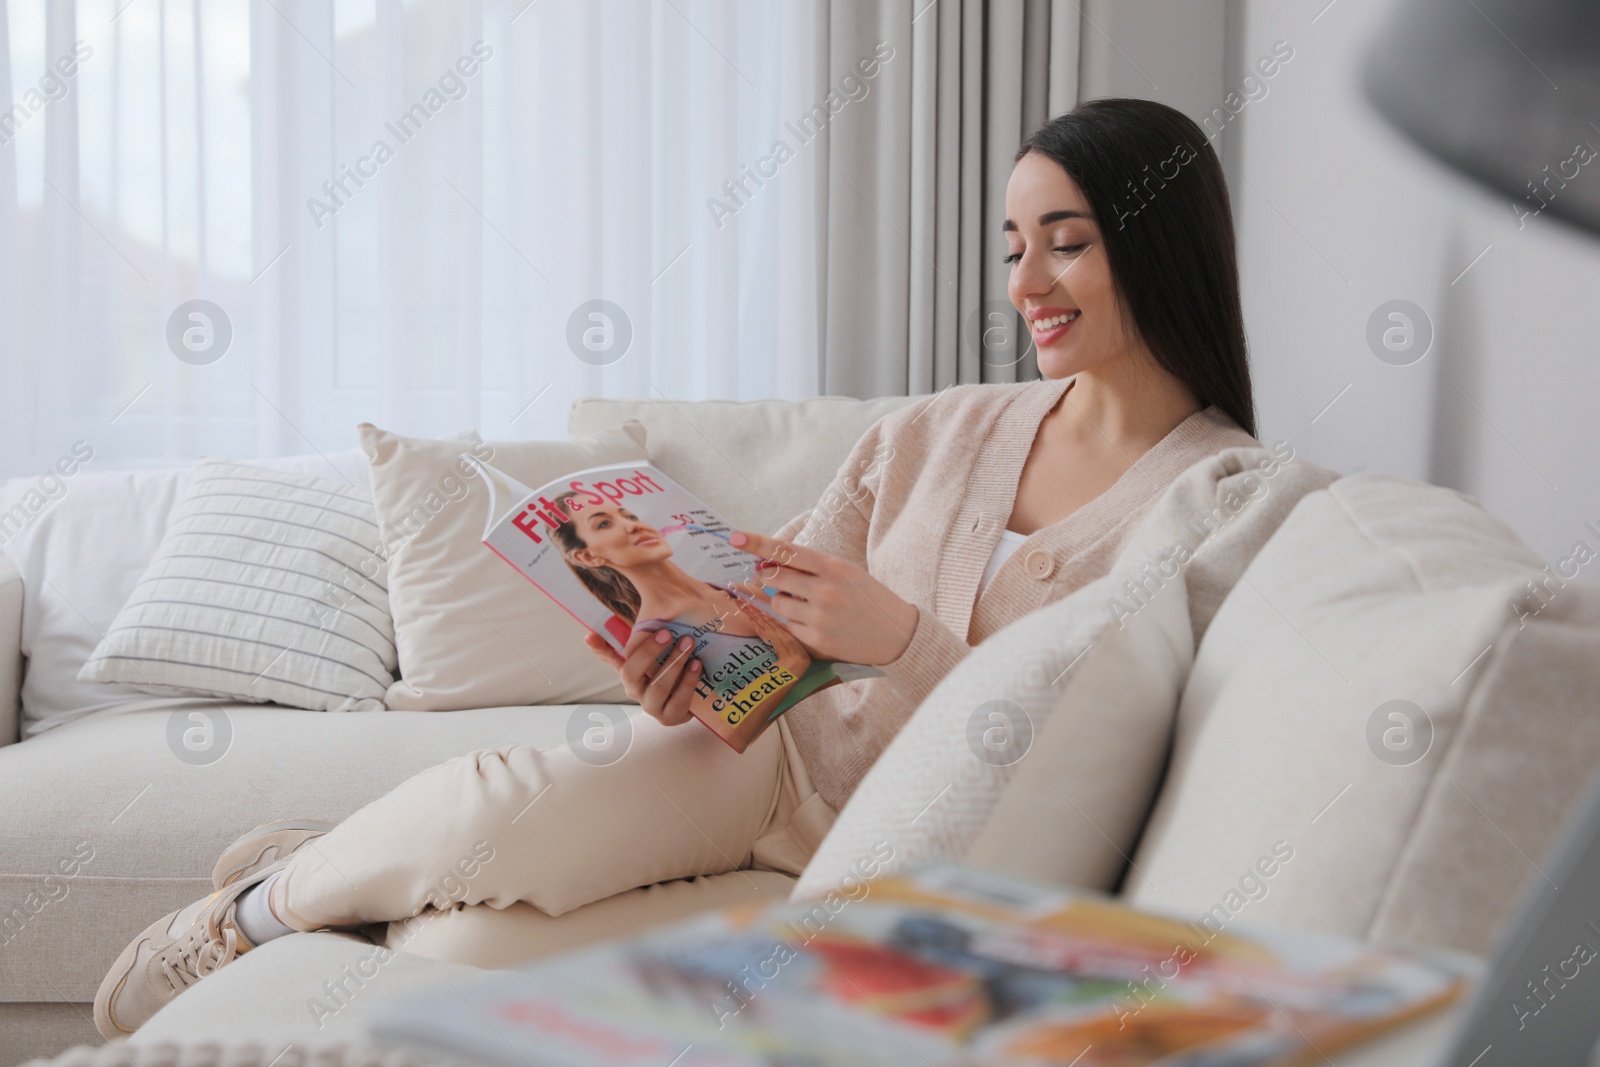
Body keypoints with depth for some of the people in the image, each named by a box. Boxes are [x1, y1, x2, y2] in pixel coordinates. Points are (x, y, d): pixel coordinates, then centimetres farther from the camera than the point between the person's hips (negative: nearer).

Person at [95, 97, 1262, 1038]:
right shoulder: (940, 430, 5)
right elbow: (772, 606, 6)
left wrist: (901, 640, -27)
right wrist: (685, 669, -16)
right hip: (789, 743, 3)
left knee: (496, 822, -19)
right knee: (495, 798, -23)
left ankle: (273, 900, 13)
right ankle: (252, 912, 9)